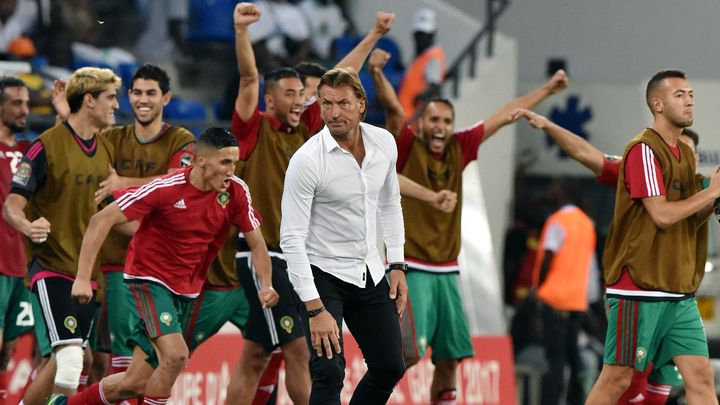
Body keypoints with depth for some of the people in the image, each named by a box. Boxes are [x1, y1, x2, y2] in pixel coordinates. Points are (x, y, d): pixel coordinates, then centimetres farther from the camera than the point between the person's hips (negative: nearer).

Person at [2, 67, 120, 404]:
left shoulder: (106, 150, 10)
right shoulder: (47, 145, -11)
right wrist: (28, 227, -33)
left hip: (87, 270, 7)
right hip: (51, 266, -7)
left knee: (63, 364, 8)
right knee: (70, 355, -21)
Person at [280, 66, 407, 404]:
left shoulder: (384, 143, -4)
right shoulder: (307, 160, -22)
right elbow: (292, 238, -22)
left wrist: (397, 266, 9)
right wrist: (314, 309, -25)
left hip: (370, 273, 6)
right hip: (322, 275, -6)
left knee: (390, 367, 9)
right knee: (329, 372, -18)